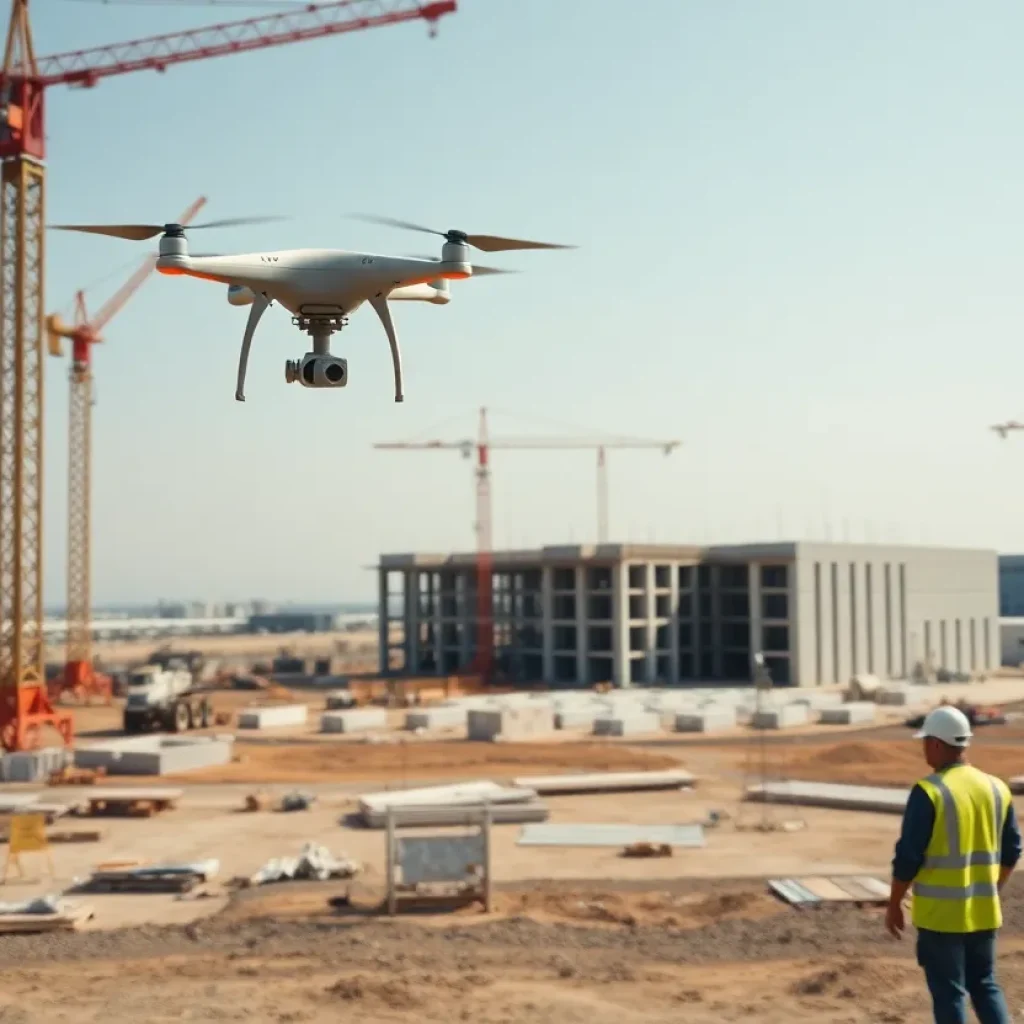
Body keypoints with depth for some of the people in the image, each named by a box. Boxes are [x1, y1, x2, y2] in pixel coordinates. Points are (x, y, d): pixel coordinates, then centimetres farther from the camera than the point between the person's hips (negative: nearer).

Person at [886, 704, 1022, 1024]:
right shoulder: (997, 788, 3)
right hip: (984, 912, 5)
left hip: (941, 913, -5)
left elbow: (908, 856, -15)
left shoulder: (929, 791, -15)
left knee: (949, 992, 5)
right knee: (985, 985, 20)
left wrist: (894, 905, -3)